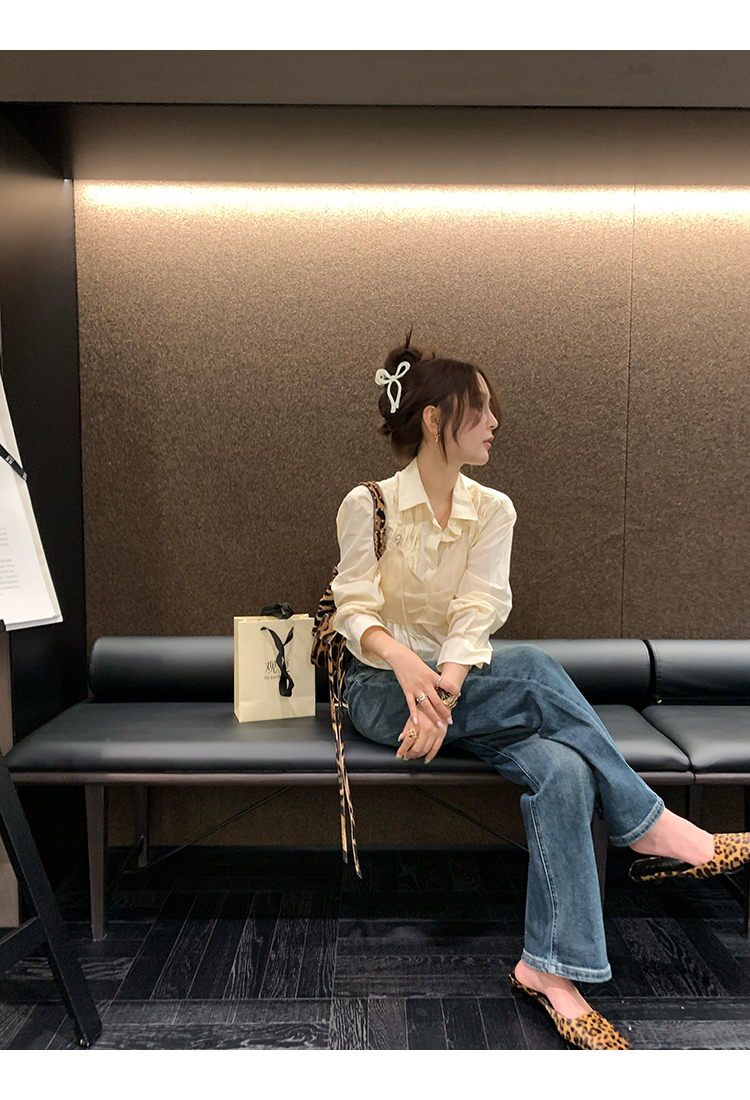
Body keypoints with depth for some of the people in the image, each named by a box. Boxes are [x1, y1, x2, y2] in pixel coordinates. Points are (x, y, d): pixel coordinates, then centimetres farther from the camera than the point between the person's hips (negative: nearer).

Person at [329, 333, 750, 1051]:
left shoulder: (493, 510, 5)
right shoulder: (367, 505, -4)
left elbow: (478, 613, -8)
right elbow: (356, 610, -12)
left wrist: (444, 695, -26)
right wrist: (403, 660, -34)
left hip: (462, 679, 4)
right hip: (384, 687, -3)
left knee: (561, 769, -27)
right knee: (533, 669, -30)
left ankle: (549, 968, -18)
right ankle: (648, 825, -14)